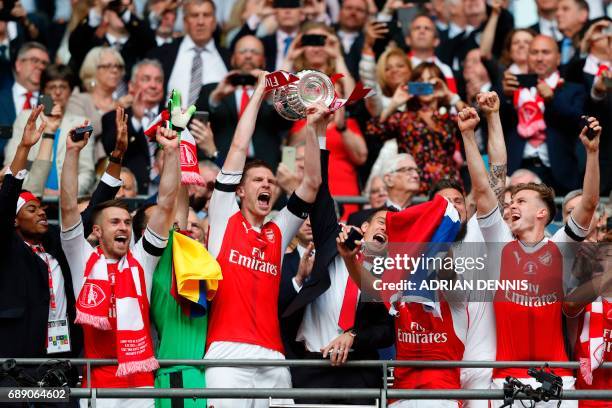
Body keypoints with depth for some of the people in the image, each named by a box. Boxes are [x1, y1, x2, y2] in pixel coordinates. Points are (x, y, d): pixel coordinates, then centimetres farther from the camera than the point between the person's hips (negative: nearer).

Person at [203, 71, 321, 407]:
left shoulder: (278, 232, 21)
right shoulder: (224, 219, 11)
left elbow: (312, 183, 16)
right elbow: (239, 149, 9)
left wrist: (311, 128, 10)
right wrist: (259, 93, 13)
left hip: (273, 357, 4)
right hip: (228, 352, -4)